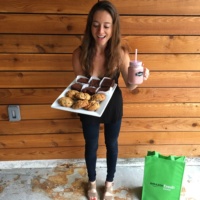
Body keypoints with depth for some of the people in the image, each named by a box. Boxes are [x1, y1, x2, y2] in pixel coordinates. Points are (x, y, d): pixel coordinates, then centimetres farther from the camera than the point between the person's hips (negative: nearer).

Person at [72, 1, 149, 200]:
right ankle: (92, 182, 50)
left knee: (111, 144, 21)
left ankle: (109, 183, 50)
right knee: (91, 146, 20)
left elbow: (129, 85, -17)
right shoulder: (80, 53, -23)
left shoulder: (120, 53, -23)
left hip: (113, 105, 0)